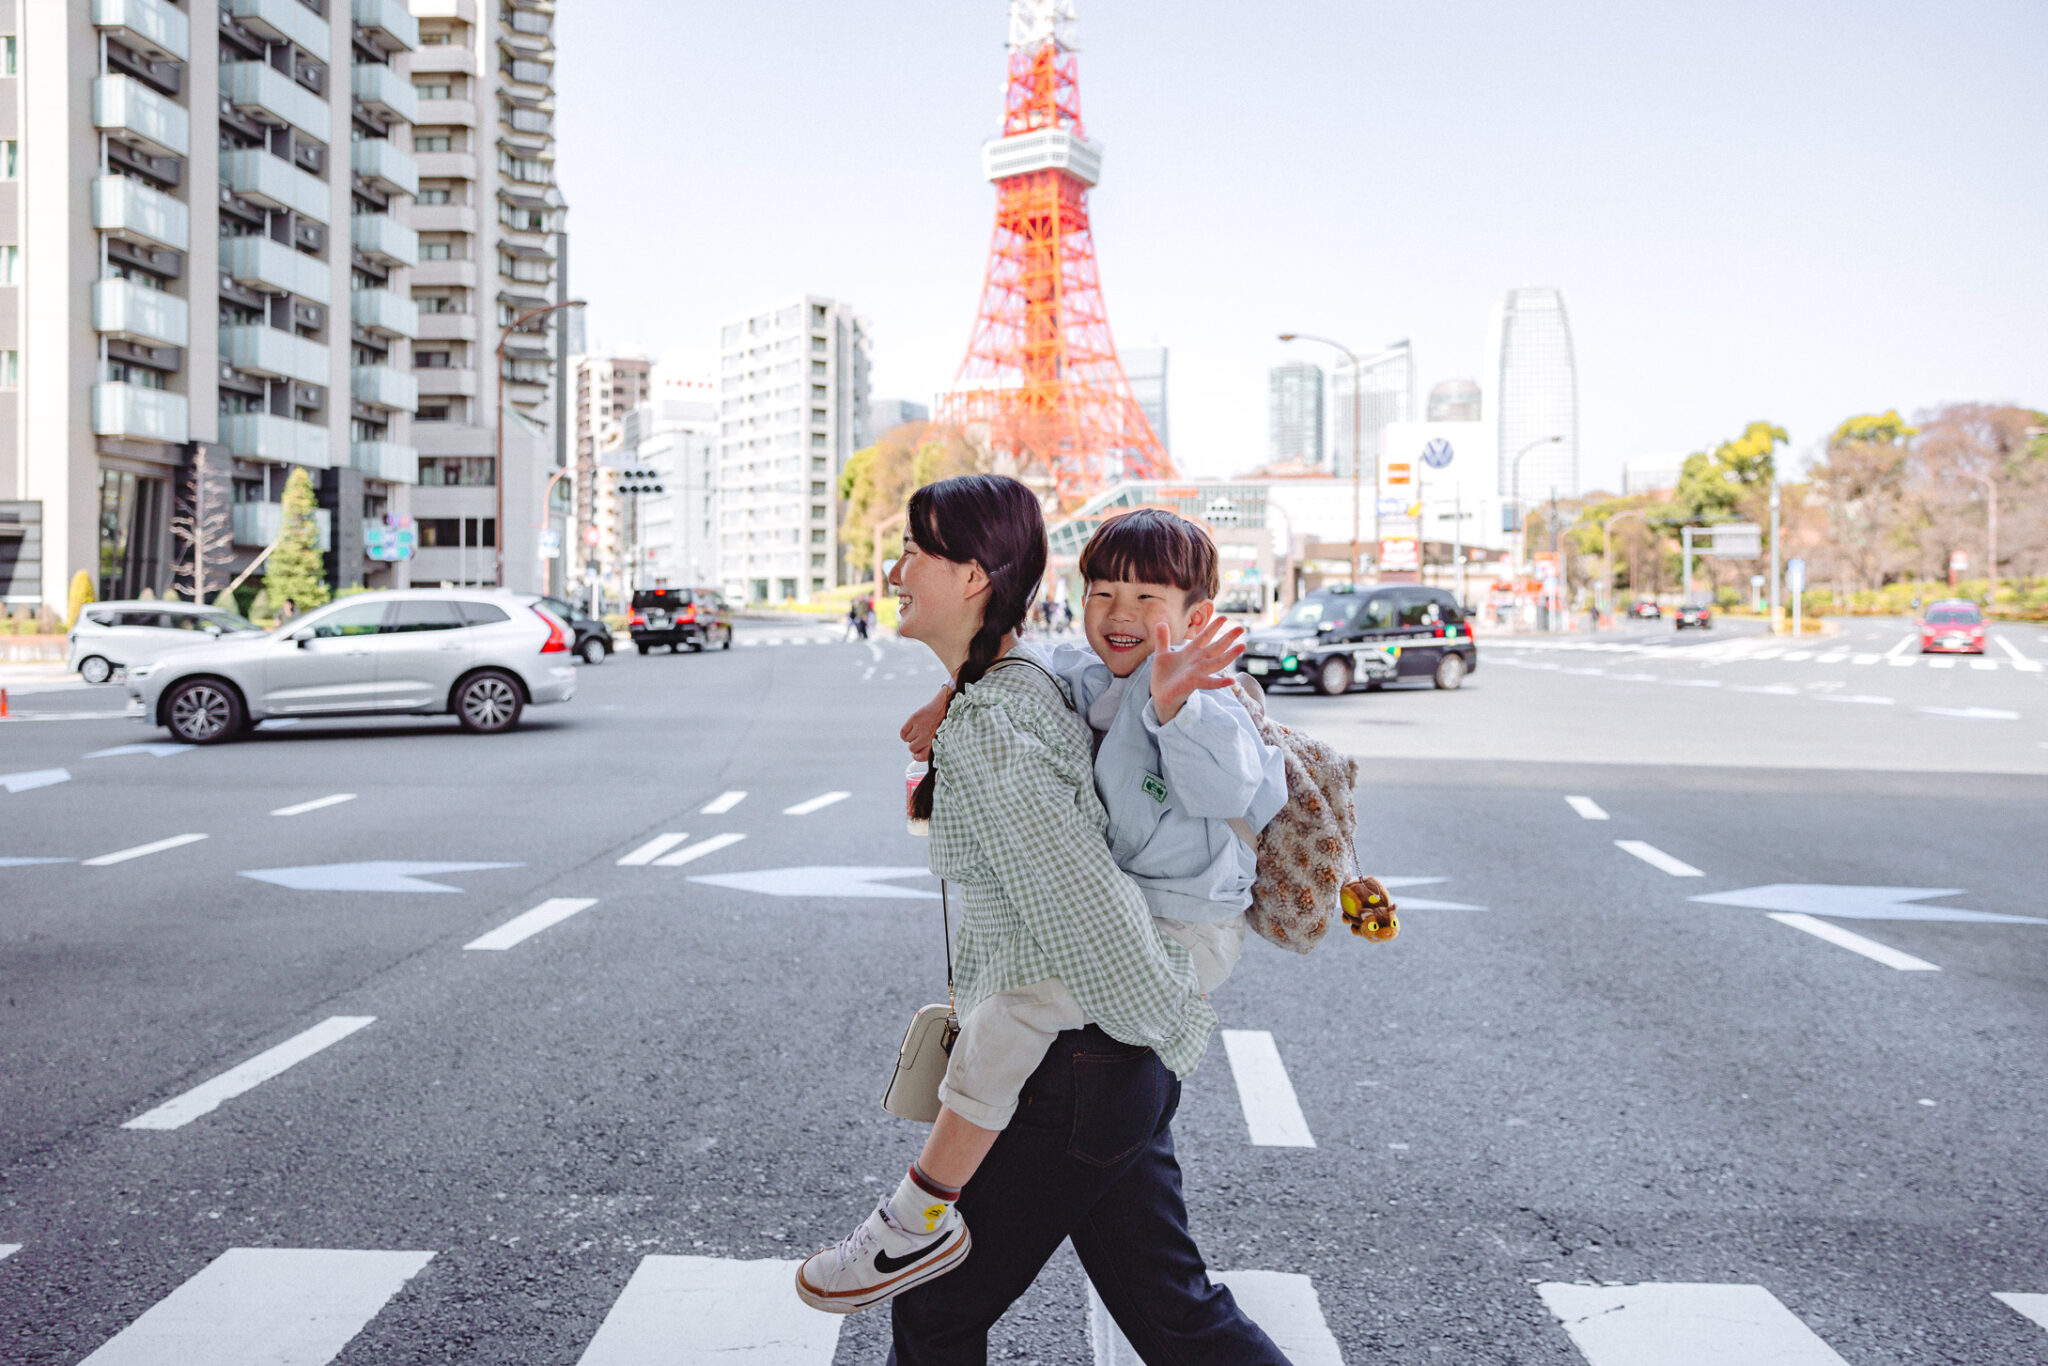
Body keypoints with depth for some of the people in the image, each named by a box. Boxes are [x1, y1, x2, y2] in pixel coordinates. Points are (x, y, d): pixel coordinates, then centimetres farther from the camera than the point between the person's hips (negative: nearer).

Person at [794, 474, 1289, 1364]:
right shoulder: (1030, 682, 7)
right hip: (1112, 1066, 9)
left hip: (1067, 1077, -9)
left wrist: (1169, 1031, -15)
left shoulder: (982, 732, -22)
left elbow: (1081, 898, -25)